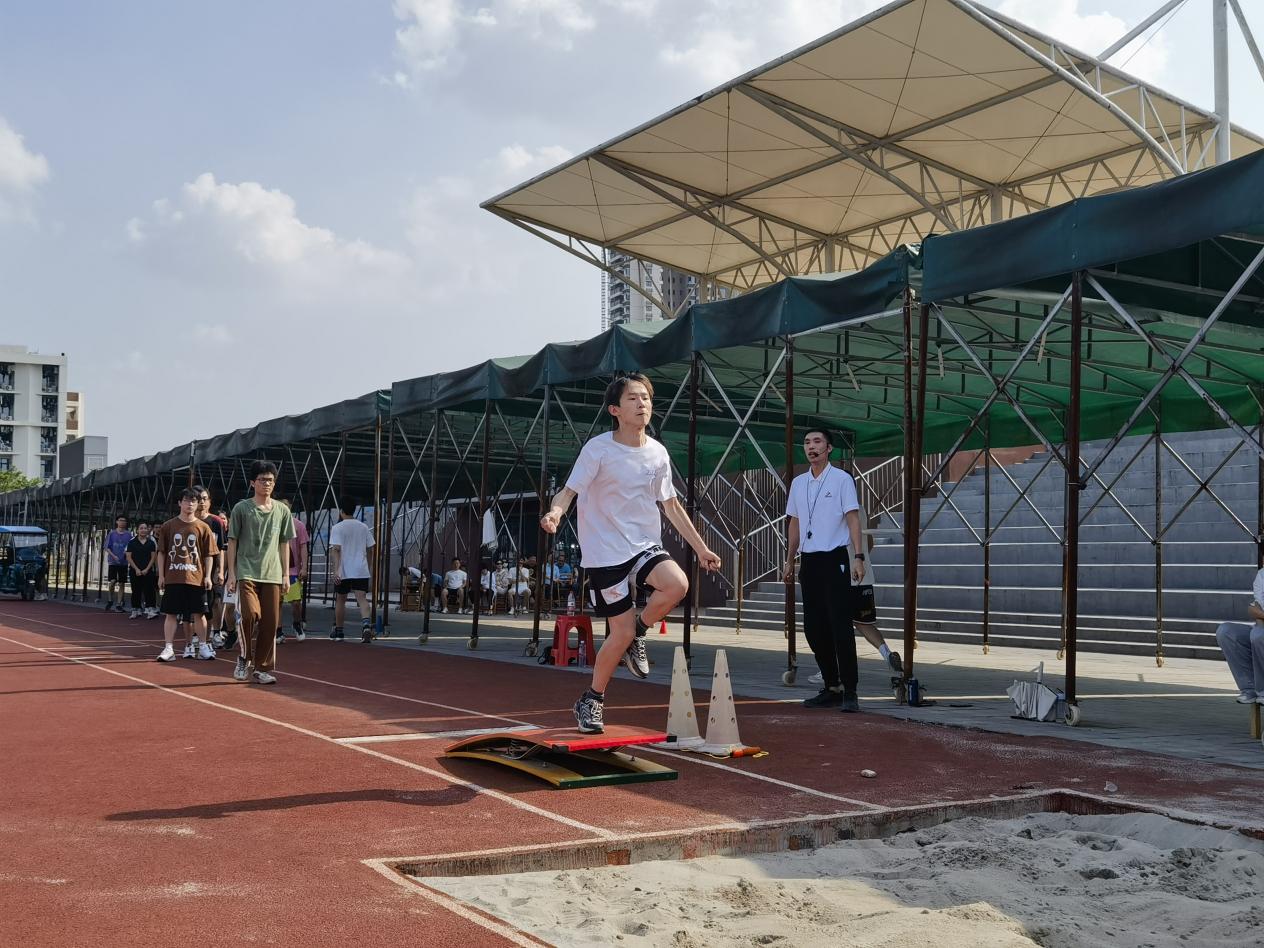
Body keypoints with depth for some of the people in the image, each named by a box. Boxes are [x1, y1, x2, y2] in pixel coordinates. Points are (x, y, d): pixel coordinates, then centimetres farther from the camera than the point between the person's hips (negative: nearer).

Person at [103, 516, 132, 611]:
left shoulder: (128, 534, 5)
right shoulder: (112, 533, 3)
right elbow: (106, 547, 2)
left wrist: (128, 552, -15)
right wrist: (113, 556, -11)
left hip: (124, 562, 1)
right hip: (112, 561, -1)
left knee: (122, 583, 2)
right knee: (112, 581, -9)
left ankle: (119, 604, 9)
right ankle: (110, 600, 14)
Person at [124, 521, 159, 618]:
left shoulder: (151, 542, 5)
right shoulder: (132, 542, 2)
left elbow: (153, 557, 4)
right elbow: (128, 557, -1)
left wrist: (146, 569, -6)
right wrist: (137, 569, -8)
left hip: (148, 571, 0)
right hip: (135, 571, 0)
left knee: (148, 590, -7)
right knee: (136, 591, 5)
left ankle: (150, 610, -11)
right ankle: (136, 611, 13)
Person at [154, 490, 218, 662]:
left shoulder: (203, 528, 3)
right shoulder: (169, 526, 4)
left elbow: (209, 554, 4)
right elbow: (161, 552, 6)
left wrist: (207, 576, -4)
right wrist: (161, 575, 1)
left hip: (196, 578, 0)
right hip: (172, 577, 0)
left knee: (196, 613, 5)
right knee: (171, 613, 1)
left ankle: (203, 646, 13)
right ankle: (169, 649, 3)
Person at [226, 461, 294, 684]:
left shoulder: (282, 511, 10)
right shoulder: (241, 508, 2)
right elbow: (232, 542, 2)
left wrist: (286, 574, 9)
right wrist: (231, 574, -3)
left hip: (272, 575, 3)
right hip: (247, 573, -3)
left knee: (270, 622, 1)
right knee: (250, 614, -21)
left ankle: (261, 668, 12)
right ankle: (244, 658, 1)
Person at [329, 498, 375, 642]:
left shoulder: (337, 528, -4)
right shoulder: (363, 527, 9)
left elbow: (336, 549, -14)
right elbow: (370, 549, 13)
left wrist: (336, 569, -19)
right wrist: (370, 568, 24)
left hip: (343, 571, -2)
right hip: (361, 571, 2)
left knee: (340, 600, 13)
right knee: (362, 599, -6)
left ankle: (338, 631, 24)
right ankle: (366, 624, -31)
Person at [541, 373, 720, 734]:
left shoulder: (657, 453, 4)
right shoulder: (598, 449, -10)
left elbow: (672, 505, 14)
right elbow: (569, 491, -13)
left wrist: (700, 548, 14)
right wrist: (555, 512, -36)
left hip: (645, 545, 4)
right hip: (606, 551, -4)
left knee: (677, 585, -27)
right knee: (621, 634, -5)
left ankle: (637, 633, 3)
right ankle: (592, 700, 20)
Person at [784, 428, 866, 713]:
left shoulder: (841, 479, -3)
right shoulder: (798, 483, 14)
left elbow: (853, 519, -7)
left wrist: (858, 557, -16)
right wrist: (789, 561, 18)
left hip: (834, 560, -6)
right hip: (809, 561, 6)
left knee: (840, 627, -9)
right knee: (813, 627, 6)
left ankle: (849, 692, -5)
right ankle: (831, 688, 16)